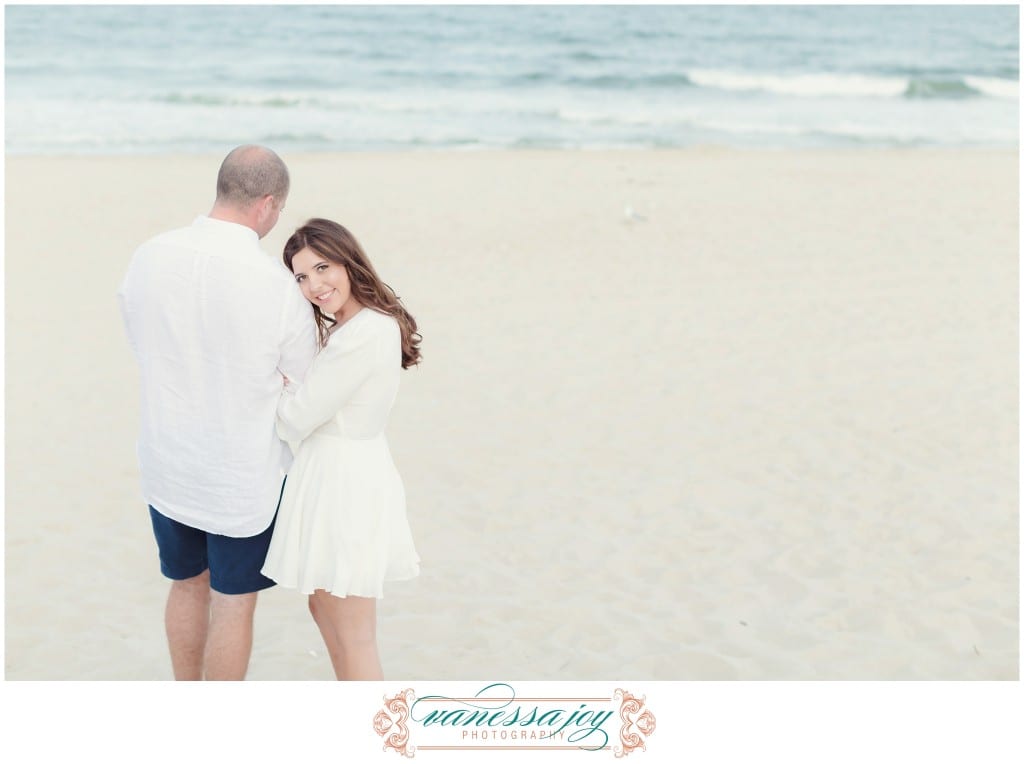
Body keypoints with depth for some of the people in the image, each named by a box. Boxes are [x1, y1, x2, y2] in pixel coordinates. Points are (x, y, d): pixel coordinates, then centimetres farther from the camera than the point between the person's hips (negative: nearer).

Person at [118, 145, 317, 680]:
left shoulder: (149, 258, -10)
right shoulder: (276, 285, -22)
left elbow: (142, 347, 5)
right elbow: (306, 376, -6)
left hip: (166, 462, 5)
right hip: (244, 475, -4)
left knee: (187, 586, 23)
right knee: (233, 602, 12)